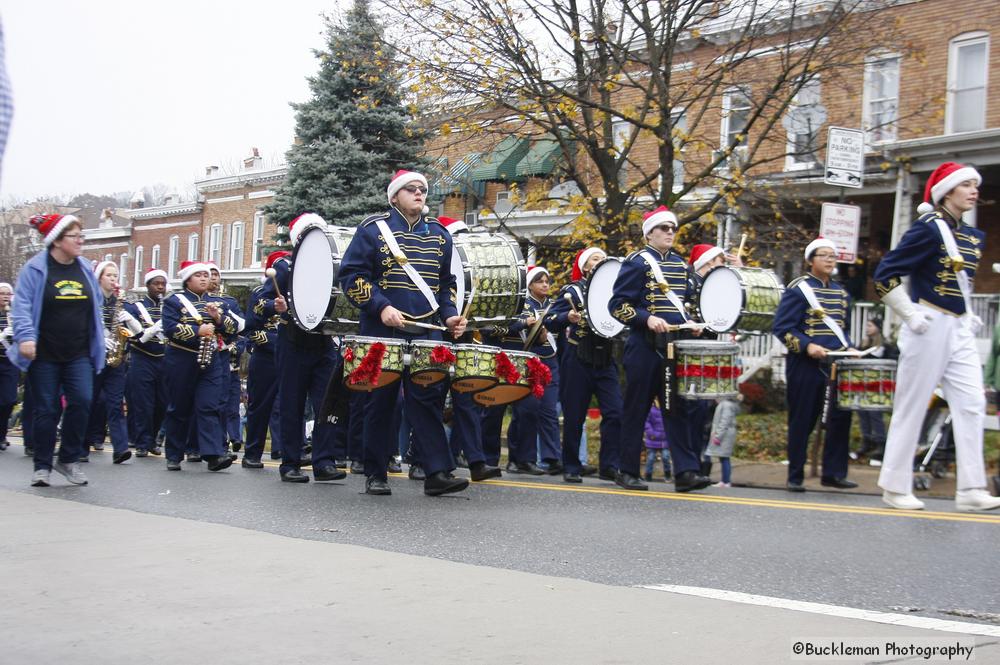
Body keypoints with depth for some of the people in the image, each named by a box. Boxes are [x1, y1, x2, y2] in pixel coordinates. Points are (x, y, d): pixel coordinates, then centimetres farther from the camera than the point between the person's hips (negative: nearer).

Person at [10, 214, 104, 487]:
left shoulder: (85, 269, 9)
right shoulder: (35, 269, -6)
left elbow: (96, 306, 17)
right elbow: (22, 307, -12)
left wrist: (98, 343, 14)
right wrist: (25, 337, -26)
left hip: (79, 355, 3)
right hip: (45, 356, -3)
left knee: (81, 401, -12)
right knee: (47, 410, 1)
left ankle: (69, 459, 5)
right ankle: (42, 466, 14)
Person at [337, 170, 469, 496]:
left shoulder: (439, 234, 14)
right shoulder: (374, 229, 0)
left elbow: (445, 283, 22)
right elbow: (351, 274, -5)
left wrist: (449, 315, 5)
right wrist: (381, 307, -16)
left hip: (426, 333, 3)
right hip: (383, 333, -3)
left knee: (429, 399, -6)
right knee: (381, 402, 3)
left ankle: (438, 472, -9)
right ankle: (375, 475, 12)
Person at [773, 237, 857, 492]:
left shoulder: (840, 292, 16)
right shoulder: (798, 289, -5)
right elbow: (782, 328, -10)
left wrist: (849, 348, 6)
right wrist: (807, 346, -21)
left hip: (836, 365, 6)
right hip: (806, 366, -6)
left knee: (841, 416, -1)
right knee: (802, 421, 0)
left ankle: (834, 473, 7)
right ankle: (795, 476, 10)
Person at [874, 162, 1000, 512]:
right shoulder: (928, 229, -11)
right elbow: (885, 274, -14)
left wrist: (969, 315, 16)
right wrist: (910, 314, -15)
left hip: (960, 330, 8)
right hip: (929, 327, -8)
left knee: (971, 404, 0)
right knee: (912, 407, 0)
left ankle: (971, 490, 1)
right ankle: (895, 487, 9)